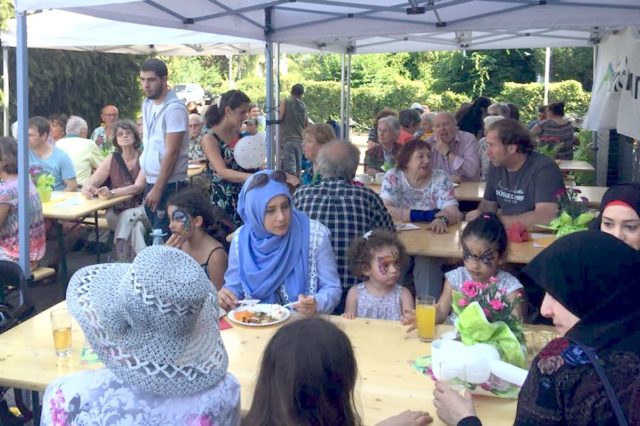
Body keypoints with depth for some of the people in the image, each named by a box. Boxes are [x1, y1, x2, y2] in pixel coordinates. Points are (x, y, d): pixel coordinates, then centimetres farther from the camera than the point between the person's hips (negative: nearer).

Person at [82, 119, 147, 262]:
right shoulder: (112, 159, 3)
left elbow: (138, 187, -21)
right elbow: (88, 186, 0)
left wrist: (112, 193, -38)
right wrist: (88, 190, -27)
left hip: (140, 210, -1)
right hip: (116, 214, 2)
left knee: (127, 217, -32)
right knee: (135, 226, -29)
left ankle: (122, 263, -28)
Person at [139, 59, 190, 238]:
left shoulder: (174, 108, -13)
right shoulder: (147, 104, 10)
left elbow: (172, 152, -16)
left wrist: (157, 189, -16)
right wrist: (149, 185, 11)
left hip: (169, 186, -7)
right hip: (151, 182, 7)